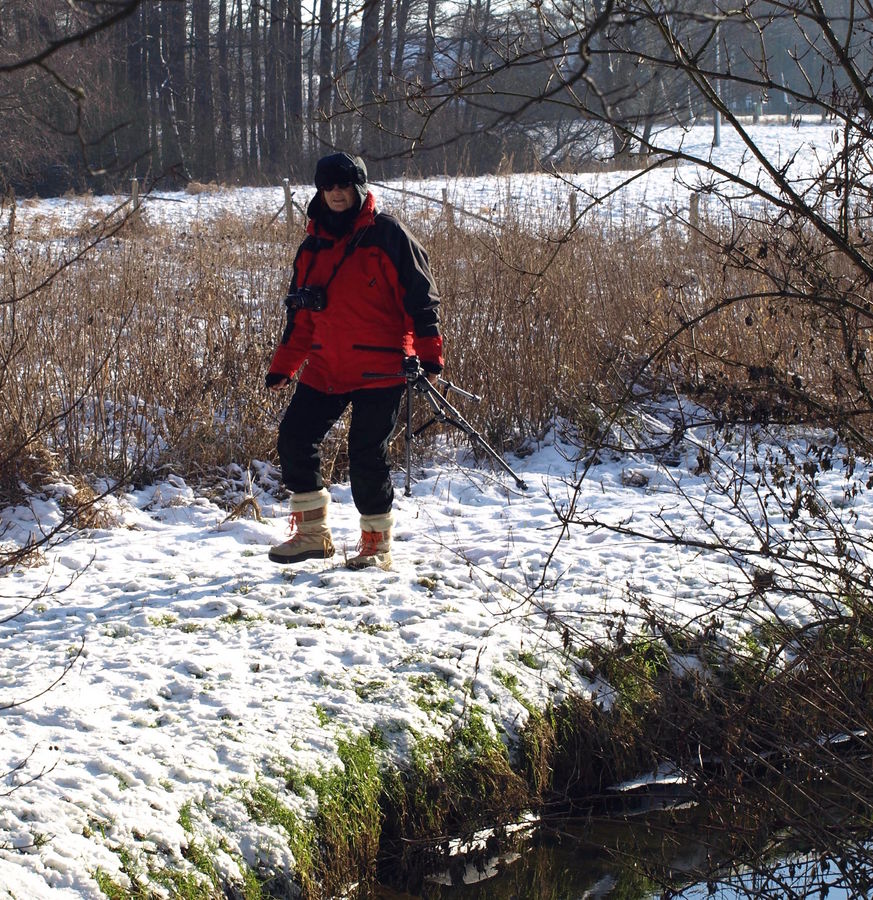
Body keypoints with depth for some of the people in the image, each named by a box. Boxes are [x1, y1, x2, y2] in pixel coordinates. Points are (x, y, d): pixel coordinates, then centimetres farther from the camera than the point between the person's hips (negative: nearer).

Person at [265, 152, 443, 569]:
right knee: (294, 438, 1)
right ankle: (312, 532, 14)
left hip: (380, 370, -6)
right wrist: (282, 366, 16)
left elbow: (421, 296, -6)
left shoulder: (387, 234, -5)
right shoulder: (313, 246, 13)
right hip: (325, 370, 6)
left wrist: (429, 354, -12)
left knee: (366, 456, -7)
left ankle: (376, 543, 11)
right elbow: (300, 315, 20)